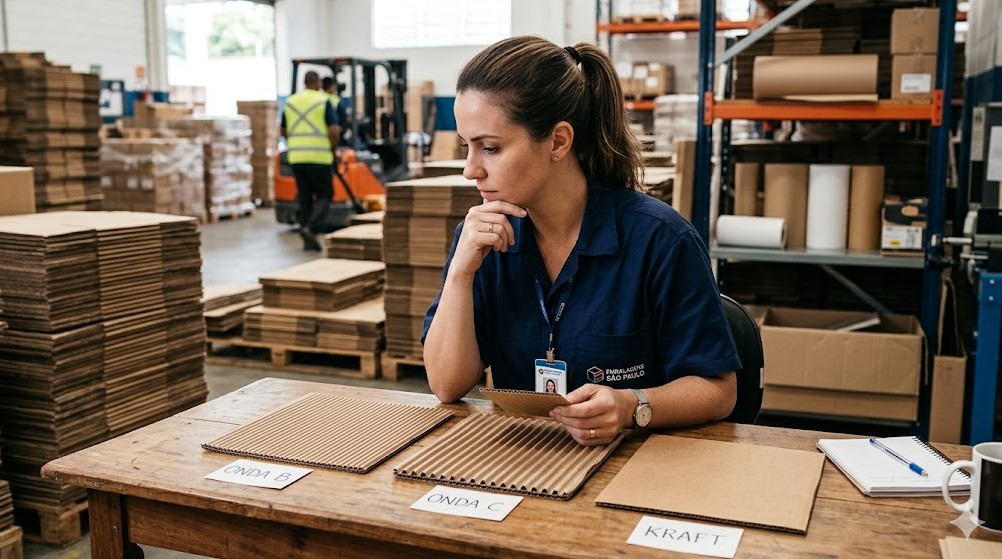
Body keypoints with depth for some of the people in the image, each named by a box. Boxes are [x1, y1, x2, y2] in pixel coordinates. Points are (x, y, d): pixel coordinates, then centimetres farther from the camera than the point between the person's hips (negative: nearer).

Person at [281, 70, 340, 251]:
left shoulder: (290, 101, 10)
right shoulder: (324, 101, -4)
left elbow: (284, 131, 16)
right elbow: (334, 130, -11)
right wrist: (333, 149, 4)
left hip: (296, 157, 5)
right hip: (319, 157, -4)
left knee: (304, 197, 10)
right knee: (324, 196, 6)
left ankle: (308, 240, 10)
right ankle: (310, 227, -15)